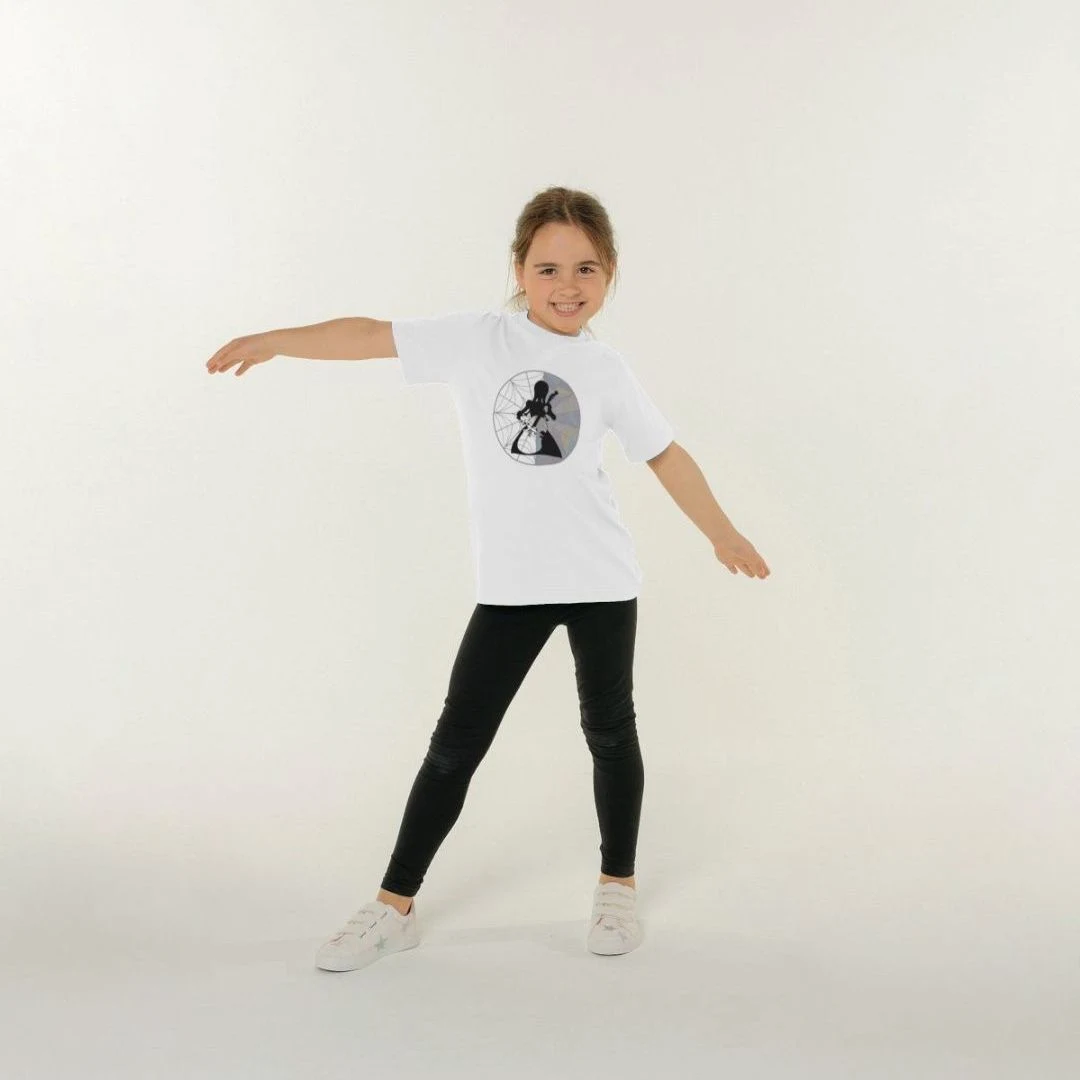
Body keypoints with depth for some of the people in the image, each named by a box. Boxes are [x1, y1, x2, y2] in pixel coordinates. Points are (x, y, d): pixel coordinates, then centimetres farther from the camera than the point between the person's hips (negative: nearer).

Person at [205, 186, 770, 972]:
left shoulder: (606, 369, 3)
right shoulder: (478, 339, -2)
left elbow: (665, 455, 10)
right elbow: (374, 336, -6)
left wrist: (721, 532, 14)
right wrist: (273, 341, -9)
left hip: (602, 581, 1)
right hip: (511, 585, -1)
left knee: (610, 730, 11)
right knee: (457, 741, 3)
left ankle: (618, 887, 30)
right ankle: (394, 907, 14)